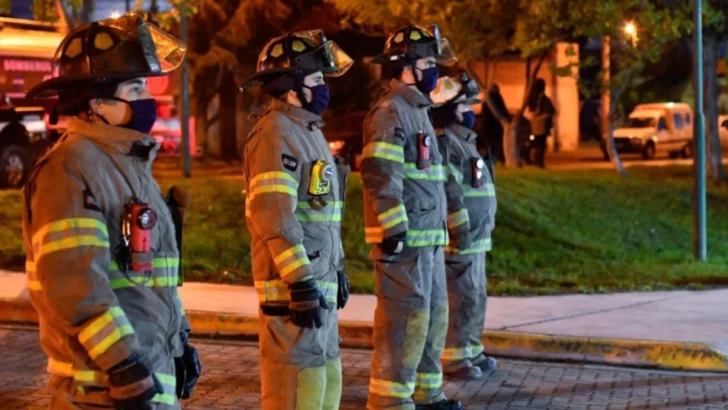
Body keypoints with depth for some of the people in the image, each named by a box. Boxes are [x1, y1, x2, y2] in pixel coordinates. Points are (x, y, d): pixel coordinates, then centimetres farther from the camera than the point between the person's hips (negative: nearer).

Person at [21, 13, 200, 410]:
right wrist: (124, 366, -24)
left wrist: (181, 339, 21)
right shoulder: (72, 168, -17)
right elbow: (71, 280, -24)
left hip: (151, 372, 10)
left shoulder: (130, 163, 15)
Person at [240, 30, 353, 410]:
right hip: (295, 288, -10)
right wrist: (301, 282, -24)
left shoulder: (308, 131, 17)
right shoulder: (276, 134, -15)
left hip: (319, 284, 10)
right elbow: (274, 218, -23)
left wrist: (337, 269, 24)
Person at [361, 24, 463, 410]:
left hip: (428, 238, 10)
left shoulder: (418, 111, 19)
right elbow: (380, 176, -21)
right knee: (405, 318, -9)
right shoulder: (389, 113, -13)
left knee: (433, 314, 15)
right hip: (404, 240, -10)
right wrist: (394, 229, -24)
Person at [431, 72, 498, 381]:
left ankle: (472, 352, 25)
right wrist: (461, 230, -24)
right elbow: (449, 192, -23)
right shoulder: (445, 142, -15)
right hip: (461, 239, -10)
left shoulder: (463, 140, 19)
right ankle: (453, 359, -1)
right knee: (462, 298, -7)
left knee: (475, 296, 16)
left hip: (475, 238, 10)